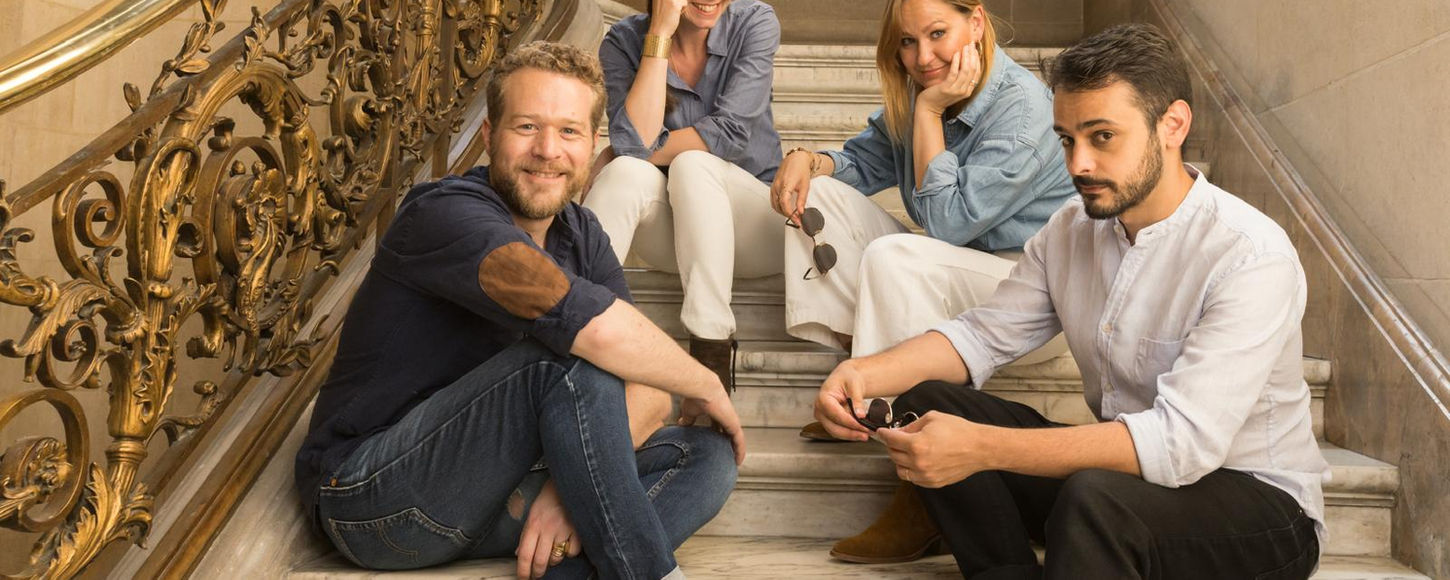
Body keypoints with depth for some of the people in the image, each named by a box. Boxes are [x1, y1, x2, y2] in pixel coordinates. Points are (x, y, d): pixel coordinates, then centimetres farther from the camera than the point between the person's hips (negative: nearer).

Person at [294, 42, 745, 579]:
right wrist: (705, 385, -20)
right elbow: (587, 321, -37)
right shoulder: (446, 214, -19)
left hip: (487, 491, 7)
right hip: (372, 502, -7)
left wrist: (574, 477, -24)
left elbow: (645, 388, -4)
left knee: (707, 456, -9)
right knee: (572, 355, -30)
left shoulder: (580, 234, 4)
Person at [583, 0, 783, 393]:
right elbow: (634, 142, -20)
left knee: (692, 165, -30)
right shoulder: (624, 41, -6)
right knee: (629, 172, -29)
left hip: (754, 225, -1)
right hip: (673, 238, 1)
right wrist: (660, 35, -22)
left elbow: (731, 132, -19)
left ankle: (713, 353, -36)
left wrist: (615, 158, -15)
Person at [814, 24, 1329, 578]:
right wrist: (866, 373, -17)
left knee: (1096, 496, -38)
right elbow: (981, 335, 3)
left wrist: (981, 447, -39)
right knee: (927, 404, -7)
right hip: (1125, 468, 7)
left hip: (1256, 499, -6)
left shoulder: (1251, 257, -23)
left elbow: (1182, 441, -32)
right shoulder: (1073, 228, 0)